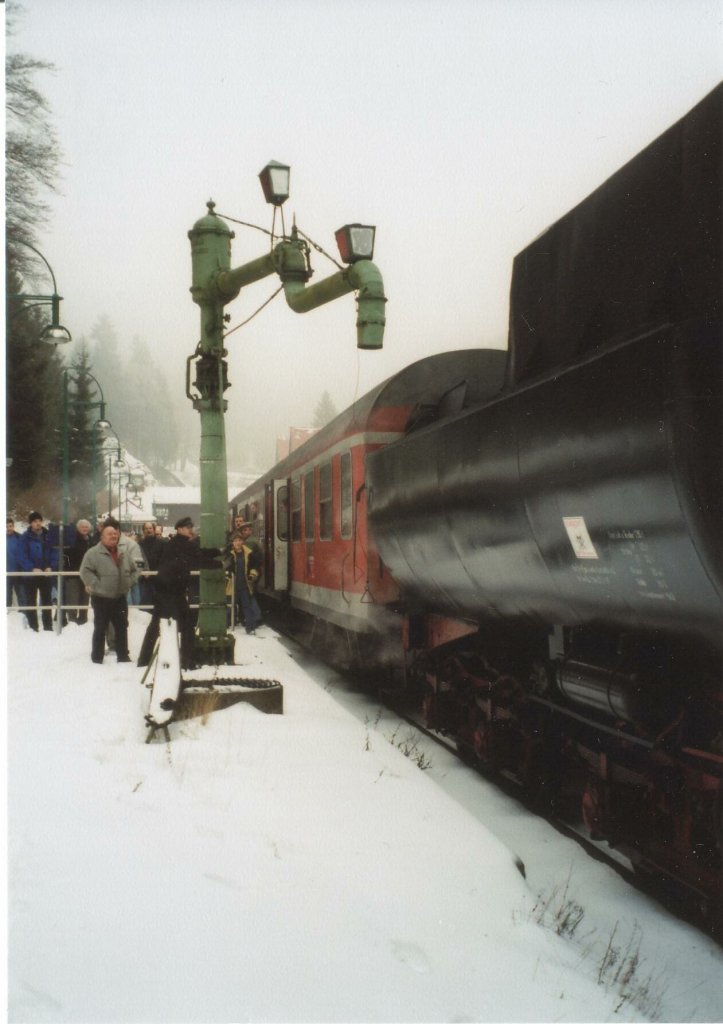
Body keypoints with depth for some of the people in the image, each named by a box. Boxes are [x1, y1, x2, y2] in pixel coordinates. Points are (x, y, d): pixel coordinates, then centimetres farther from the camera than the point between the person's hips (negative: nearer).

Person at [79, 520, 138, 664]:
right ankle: (97, 658, 12)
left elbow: (134, 570, 18)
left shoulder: (124, 552, 8)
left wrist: (129, 583, 5)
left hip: (120, 598, 5)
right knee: (100, 629, 3)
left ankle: (123, 655, 22)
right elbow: (85, 571, -17)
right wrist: (96, 585, -20)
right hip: (101, 598, -5)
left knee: (122, 628, 11)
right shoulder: (93, 553, -11)